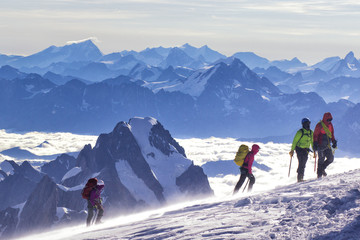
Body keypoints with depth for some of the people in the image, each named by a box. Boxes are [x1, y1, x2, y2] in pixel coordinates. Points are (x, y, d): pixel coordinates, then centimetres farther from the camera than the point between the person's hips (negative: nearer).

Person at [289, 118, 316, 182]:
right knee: (301, 163, -13)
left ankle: (301, 178, 14)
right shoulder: (300, 132, -9)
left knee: (303, 165, 7)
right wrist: (292, 150, -13)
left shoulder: (311, 133, 11)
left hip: (306, 150, 6)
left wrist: (314, 151, 16)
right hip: (299, 149, -6)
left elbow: (312, 142, 19)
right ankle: (299, 178, -12)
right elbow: (295, 141, -8)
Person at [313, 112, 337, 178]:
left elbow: (332, 134, 22)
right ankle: (319, 174, 2)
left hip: (327, 145, 6)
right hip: (321, 145, -6)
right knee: (321, 159, -6)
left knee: (331, 158, -1)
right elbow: (315, 135, -8)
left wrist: (334, 142, 12)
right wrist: (315, 143, -16)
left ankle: (322, 169, 19)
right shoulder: (319, 125, -9)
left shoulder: (330, 125, 11)